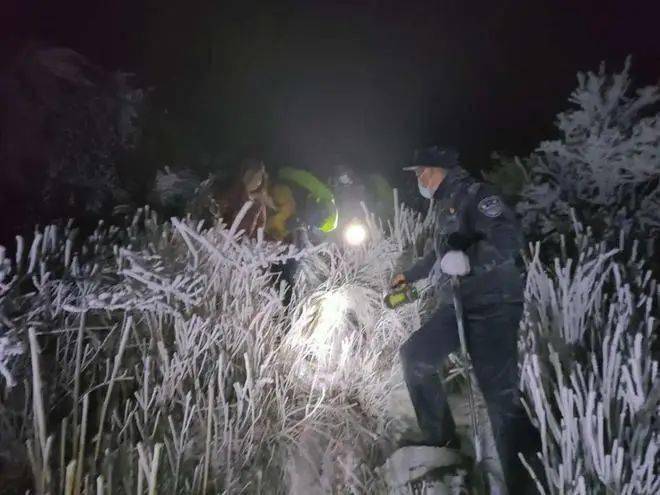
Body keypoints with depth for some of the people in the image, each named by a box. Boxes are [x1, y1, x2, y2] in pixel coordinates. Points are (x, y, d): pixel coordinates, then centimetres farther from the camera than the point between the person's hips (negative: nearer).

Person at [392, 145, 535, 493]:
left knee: (500, 391, -13)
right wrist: (410, 275, 45)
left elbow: (509, 238, -25)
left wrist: (468, 259, -38)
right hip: (458, 306, 10)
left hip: (491, 306, -10)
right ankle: (441, 441, 20)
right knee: (414, 354, 8)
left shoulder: (473, 194, -10)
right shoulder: (444, 204, 18)